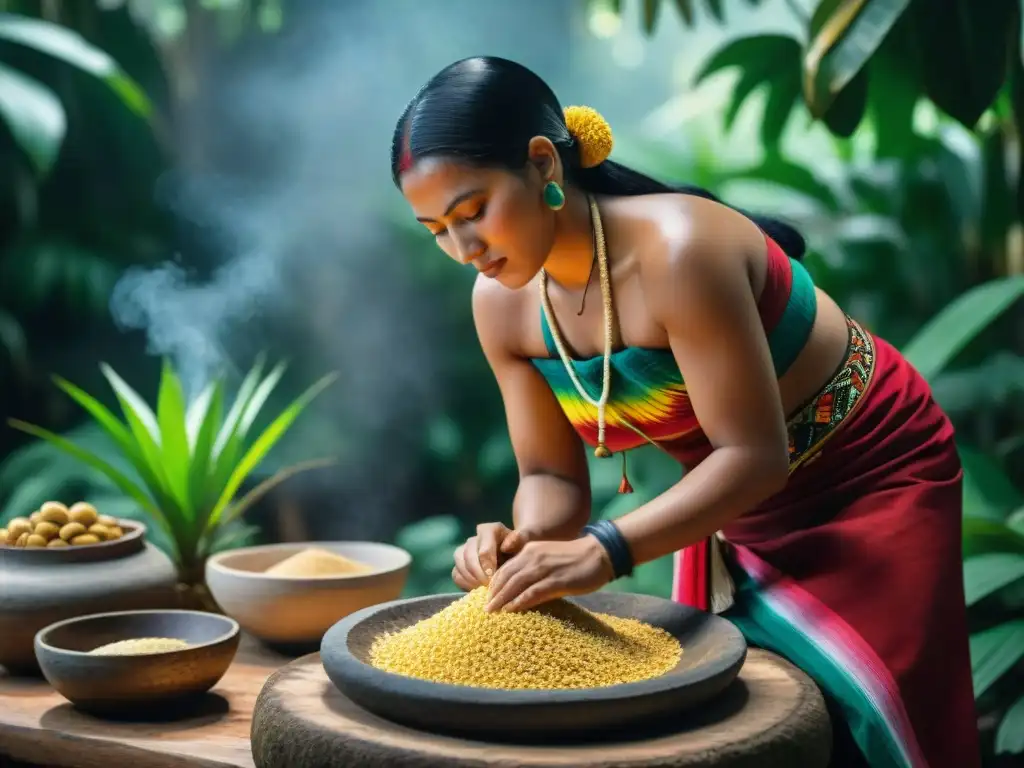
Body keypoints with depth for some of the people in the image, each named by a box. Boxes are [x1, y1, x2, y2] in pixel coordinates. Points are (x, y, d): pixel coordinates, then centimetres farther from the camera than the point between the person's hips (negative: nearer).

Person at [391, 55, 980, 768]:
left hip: (871, 476, -6)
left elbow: (754, 455, -31)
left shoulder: (676, 249, -33)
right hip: (736, 502, 6)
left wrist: (603, 550, -39)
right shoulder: (501, 304, -11)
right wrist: (523, 540, -27)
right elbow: (553, 476, -5)